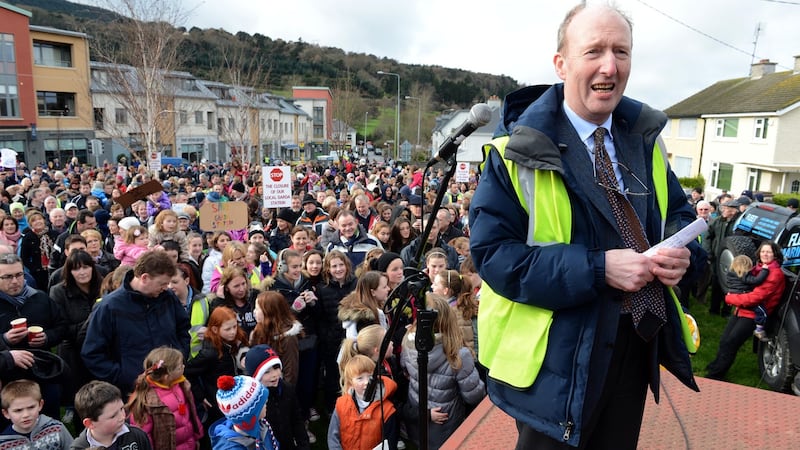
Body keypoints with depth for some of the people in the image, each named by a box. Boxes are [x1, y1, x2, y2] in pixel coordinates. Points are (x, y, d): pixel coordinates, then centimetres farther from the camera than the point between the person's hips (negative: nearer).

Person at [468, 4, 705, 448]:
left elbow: (679, 212, 14)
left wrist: (681, 251, -10)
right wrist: (597, 268, -27)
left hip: (636, 347, 6)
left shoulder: (642, 138, 4)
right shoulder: (518, 150, -15)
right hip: (555, 356, -6)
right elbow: (492, 253, -20)